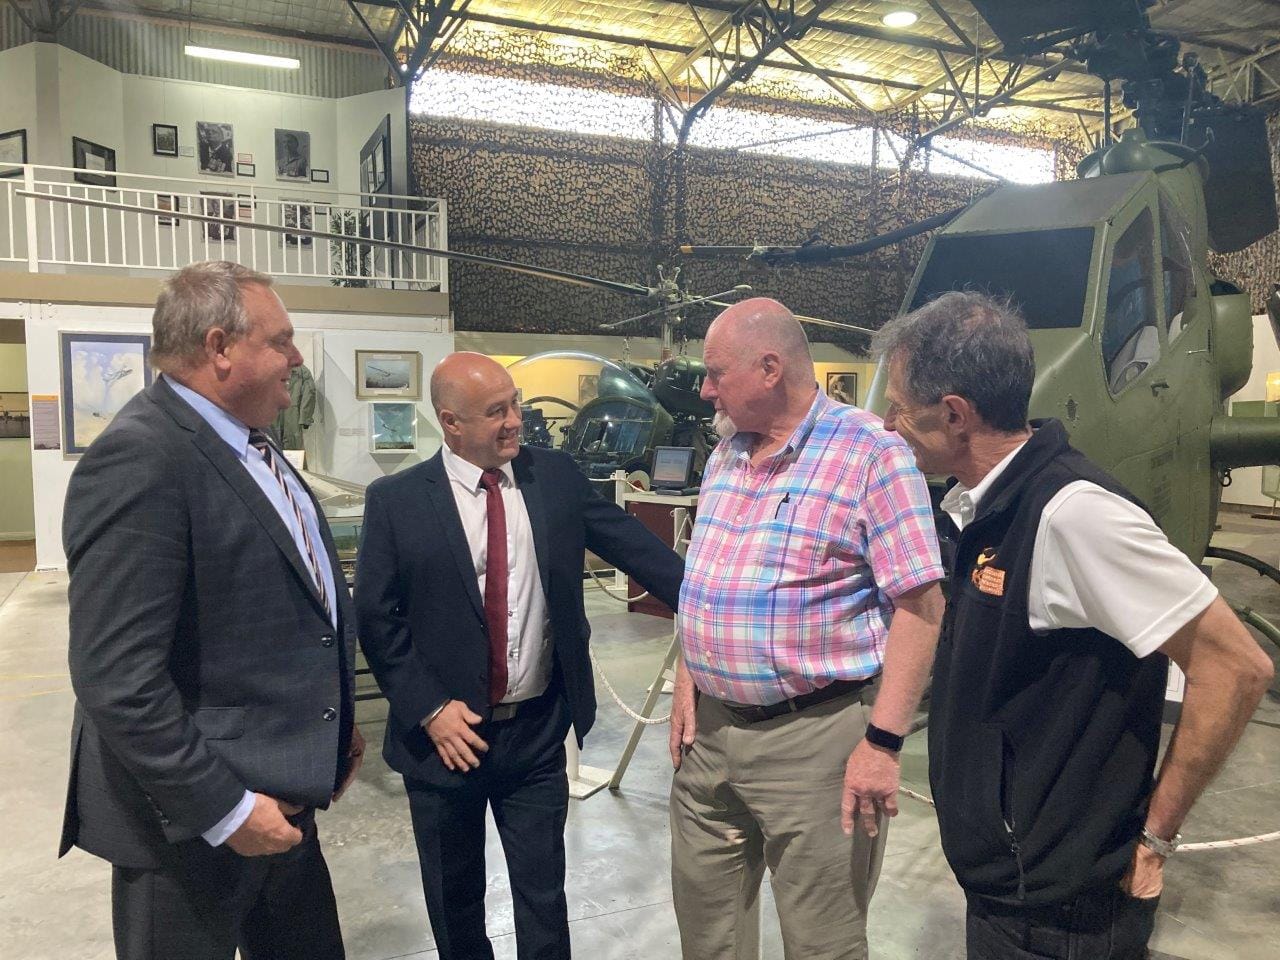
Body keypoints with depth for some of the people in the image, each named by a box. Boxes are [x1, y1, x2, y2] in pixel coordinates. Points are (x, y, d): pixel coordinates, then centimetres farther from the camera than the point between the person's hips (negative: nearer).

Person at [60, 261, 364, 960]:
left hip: (284, 797, 9)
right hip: (192, 824, -9)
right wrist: (223, 810, -20)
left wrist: (333, 720, 14)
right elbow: (116, 680, -25)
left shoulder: (248, 445, 7)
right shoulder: (140, 458, -22)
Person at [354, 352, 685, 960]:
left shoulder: (556, 476, -1)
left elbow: (631, 542, 0)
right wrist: (429, 709, -12)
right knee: (454, 899, 19)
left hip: (538, 730, 1)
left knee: (543, 893, 14)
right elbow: (376, 616, -6)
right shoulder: (396, 500, -8)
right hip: (447, 732, -1)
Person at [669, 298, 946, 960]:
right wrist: (688, 678, 9)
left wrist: (883, 741, -19)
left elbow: (920, 602, -16)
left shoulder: (870, 453, -14)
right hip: (710, 726, 7)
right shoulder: (726, 453, 9)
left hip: (816, 733, -7)